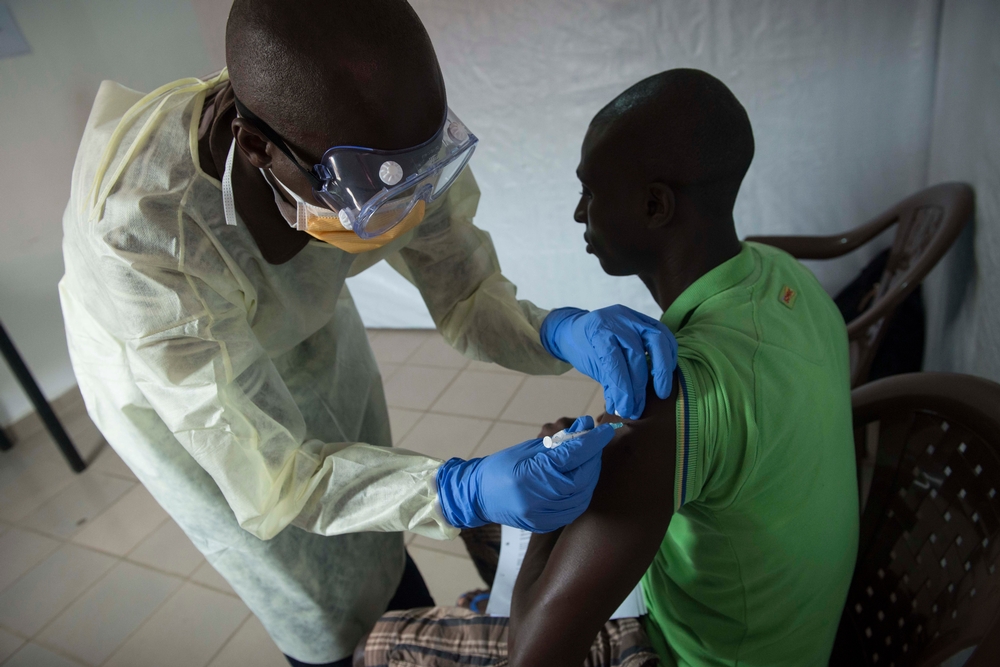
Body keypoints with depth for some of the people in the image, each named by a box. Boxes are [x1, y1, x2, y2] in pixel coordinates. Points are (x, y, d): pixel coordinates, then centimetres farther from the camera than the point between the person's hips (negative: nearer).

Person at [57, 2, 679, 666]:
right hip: (166, 380, -2)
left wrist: (561, 331, -39)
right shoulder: (138, 222, -43)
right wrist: (460, 491, -50)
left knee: (377, 558, 20)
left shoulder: (394, 142, -31)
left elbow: (466, 297, -18)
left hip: (303, 330, 3)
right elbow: (265, 472, -36)